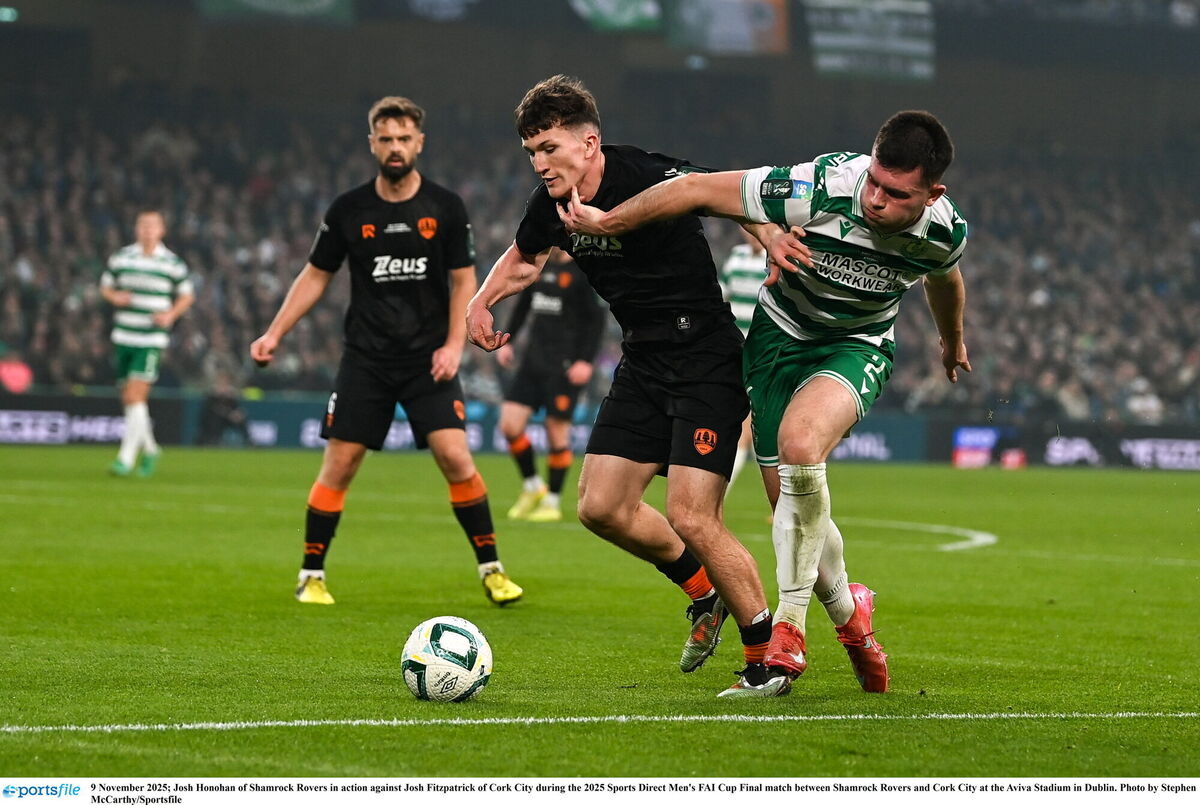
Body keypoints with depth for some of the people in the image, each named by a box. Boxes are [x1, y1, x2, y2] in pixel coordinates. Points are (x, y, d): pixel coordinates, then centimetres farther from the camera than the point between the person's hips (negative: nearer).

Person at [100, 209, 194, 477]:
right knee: (129, 399, 9)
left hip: (152, 339, -4)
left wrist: (171, 314, -7)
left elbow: (187, 295, 11)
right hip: (124, 337, 4)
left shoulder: (173, 263, 1)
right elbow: (105, 286, 16)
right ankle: (149, 448, 31)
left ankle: (126, 457, -10)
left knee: (136, 396, -14)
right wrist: (115, 297, -6)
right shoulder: (121, 258, 6)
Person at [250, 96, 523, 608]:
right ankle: (311, 576, 9)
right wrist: (275, 334, 3)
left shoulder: (445, 208, -1)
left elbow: (464, 280, 4)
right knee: (338, 465, -4)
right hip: (366, 359, 1)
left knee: (455, 456, -12)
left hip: (428, 359, -1)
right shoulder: (349, 210, 1)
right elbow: (316, 276, 10)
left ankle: (491, 570, 0)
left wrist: (454, 345, -9)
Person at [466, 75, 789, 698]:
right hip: (642, 363, 8)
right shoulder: (551, 204, 2)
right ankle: (705, 593, 28)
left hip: (707, 360, -8)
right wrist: (481, 301, 6)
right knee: (601, 508, 4)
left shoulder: (647, 178, -21)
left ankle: (768, 658, 1)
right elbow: (524, 259, 23)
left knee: (691, 517, -15)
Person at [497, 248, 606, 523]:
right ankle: (532, 487, 16)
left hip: (564, 366, -6)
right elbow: (523, 304, 23)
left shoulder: (584, 272, -8)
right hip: (533, 360, 6)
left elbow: (597, 318, -9)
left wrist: (586, 361, -16)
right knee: (509, 423, -2)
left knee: (557, 432, -2)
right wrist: (506, 340, 16)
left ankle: (552, 502, 10)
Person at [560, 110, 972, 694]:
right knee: (793, 507, 0)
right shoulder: (821, 187, -32)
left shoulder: (945, 233, -20)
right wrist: (605, 223, -12)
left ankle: (790, 622, -20)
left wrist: (953, 341, 28)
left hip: (857, 346, -1)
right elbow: (698, 189, -20)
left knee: (800, 443, -31)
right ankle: (847, 610, 30)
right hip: (780, 335, 1)